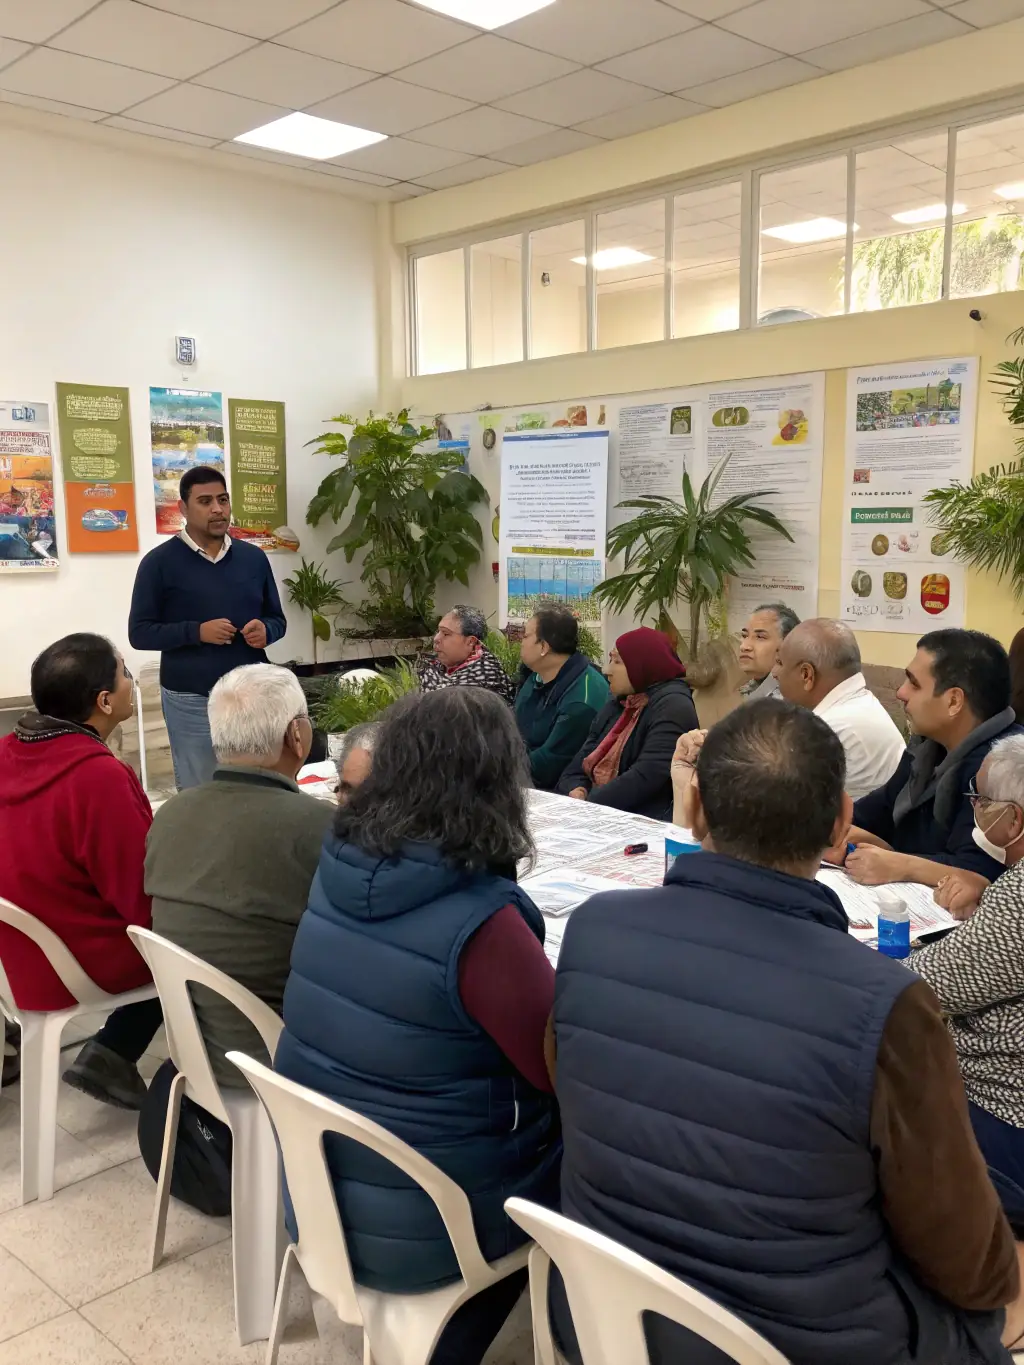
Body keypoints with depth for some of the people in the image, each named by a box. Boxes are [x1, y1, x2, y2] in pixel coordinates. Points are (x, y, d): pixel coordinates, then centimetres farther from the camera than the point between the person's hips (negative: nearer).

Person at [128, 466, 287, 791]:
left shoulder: (254, 557, 8)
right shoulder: (160, 562, -4)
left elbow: (277, 619, 14)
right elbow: (139, 632, -4)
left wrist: (265, 631, -10)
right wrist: (197, 632, -18)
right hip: (191, 700, -3)